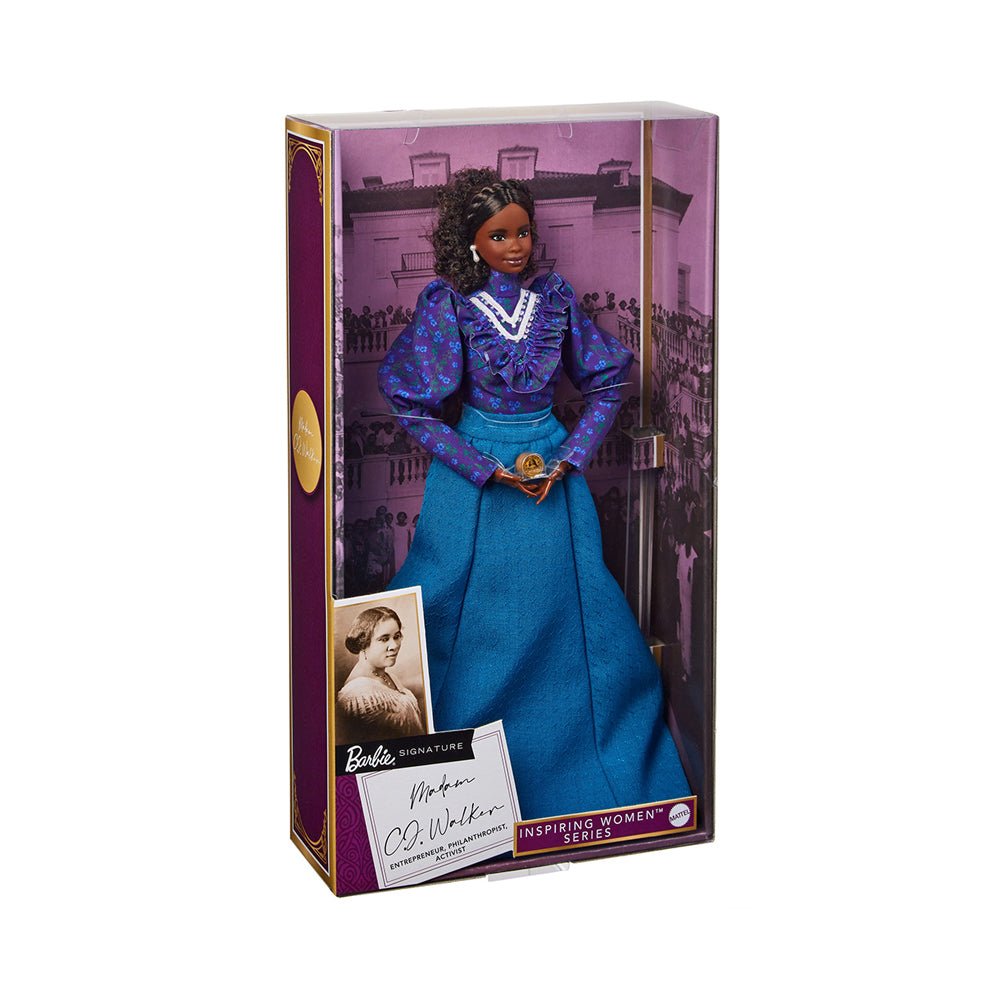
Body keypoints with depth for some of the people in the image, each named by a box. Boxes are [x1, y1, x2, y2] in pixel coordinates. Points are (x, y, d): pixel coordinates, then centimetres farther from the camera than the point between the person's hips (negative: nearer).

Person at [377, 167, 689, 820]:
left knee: (570, 607, 7)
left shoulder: (555, 297, 0)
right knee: (473, 614, 3)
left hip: (554, 466, 3)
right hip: (474, 472, -3)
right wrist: (487, 469, -13)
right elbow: (414, 406, -8)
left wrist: (572, 458, -6)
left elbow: (608, 382, 6)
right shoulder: (449, 306, -9)